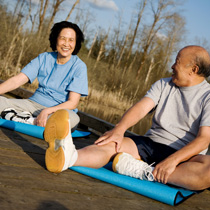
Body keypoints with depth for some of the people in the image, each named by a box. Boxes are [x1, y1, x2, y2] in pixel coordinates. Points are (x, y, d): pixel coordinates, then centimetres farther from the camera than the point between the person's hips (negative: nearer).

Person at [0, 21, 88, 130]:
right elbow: (17, 80, 0)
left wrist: (47, 111, -27)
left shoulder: (79, 66, -5)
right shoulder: (44, 58, 5)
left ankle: (29, 121, -27)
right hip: (33, 104, 3)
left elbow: (72, 103, -12)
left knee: (73, 119, -39)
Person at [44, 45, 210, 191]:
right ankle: (68, 157, -54)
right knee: (111, 144, -24)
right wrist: (119, 129, -23)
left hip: (184, 155, -3)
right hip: (150, 144, 3)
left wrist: (173, 160, -28)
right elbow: (142, 107, -4)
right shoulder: (163, 85, 13)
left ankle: (148, 173, -37)